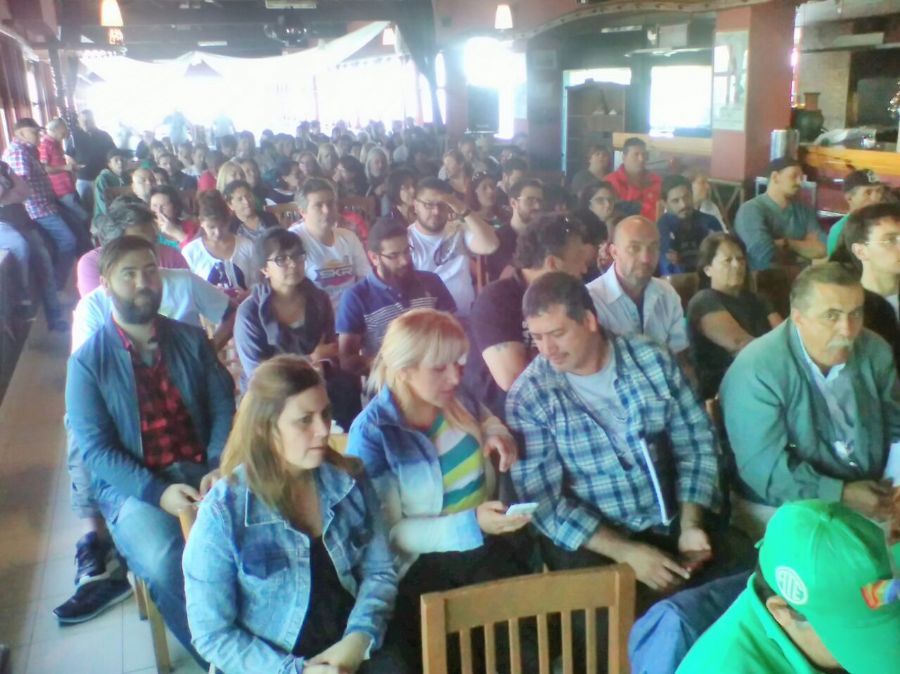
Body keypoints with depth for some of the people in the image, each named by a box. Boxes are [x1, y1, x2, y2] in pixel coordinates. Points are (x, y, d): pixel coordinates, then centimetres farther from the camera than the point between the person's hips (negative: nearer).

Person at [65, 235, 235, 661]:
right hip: (132, 485, -2)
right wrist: (157, 492, -20)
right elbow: (94, 449, -6)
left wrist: (219, 468, -16)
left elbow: (224, 407, 3)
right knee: (167, 566, -30)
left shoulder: (192, 340, 7)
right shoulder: (87, 361, -1)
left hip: (201, 470, 2)